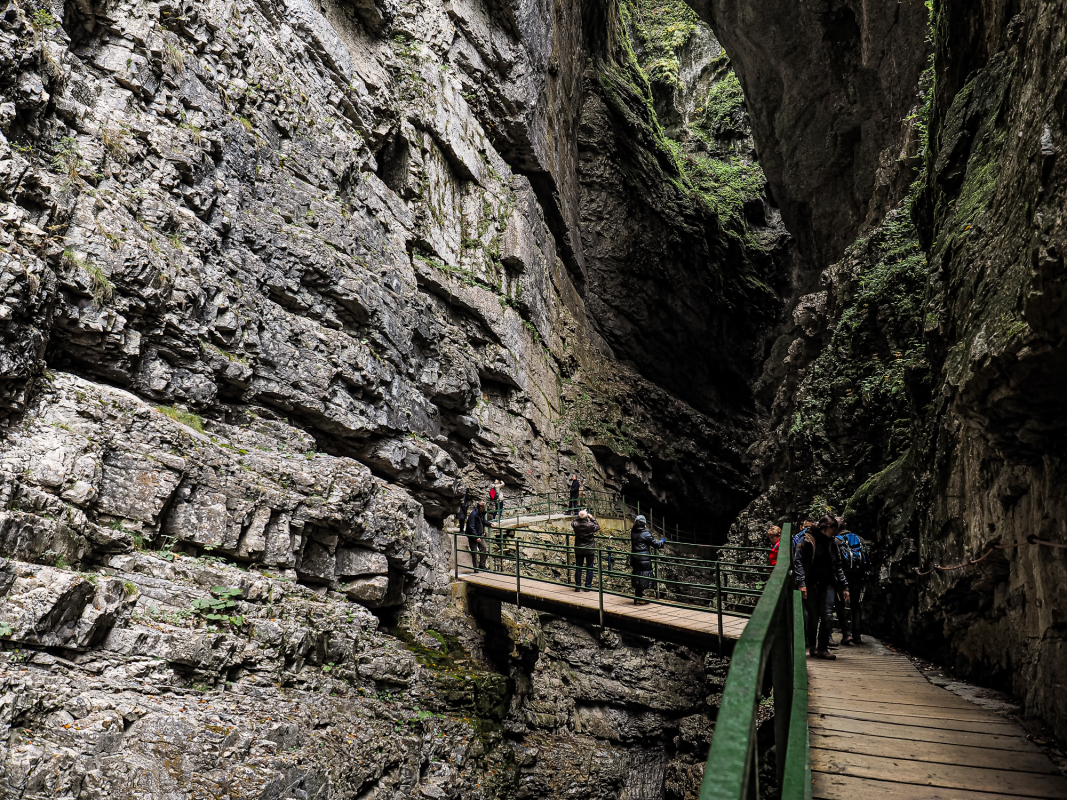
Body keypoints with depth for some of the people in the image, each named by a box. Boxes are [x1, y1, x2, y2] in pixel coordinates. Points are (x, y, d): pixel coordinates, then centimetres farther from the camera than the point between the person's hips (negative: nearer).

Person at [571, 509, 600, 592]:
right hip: (589, 550, -1)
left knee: (578, 568, 11)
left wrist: (579, 515, 11)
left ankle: (578, 586, 15)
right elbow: (598, 526, 3)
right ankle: (588, 587, 14)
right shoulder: (590, 525, -18)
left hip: (578, 550, 2)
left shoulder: (575, 525, -14)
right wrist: (592, 518, 6)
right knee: (589, 568, 11)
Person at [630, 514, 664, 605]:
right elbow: (655, 544, -8)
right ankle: (640, 599, 1)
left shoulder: (633, 533, 4)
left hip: (635, 559, 7)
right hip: (644, 560, -7)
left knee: (637, 577, 15)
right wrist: (662, 541, 11)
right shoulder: (646, 534, -15)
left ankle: (637, 598, 22)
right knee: (643, 578, 0)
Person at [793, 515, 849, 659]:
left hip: (828, 584, 4)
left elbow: (838, 566, 18)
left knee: (827, 616, -6)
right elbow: (798, 561, -7)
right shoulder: (808, 540, -3)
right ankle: (812, 646, 16)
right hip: (811, 583, -4)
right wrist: (801, 583, -15)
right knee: (813, 617, 0)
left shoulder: (832, 543, 13)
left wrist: (844, 586, 13)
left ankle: (822, 648, 2)